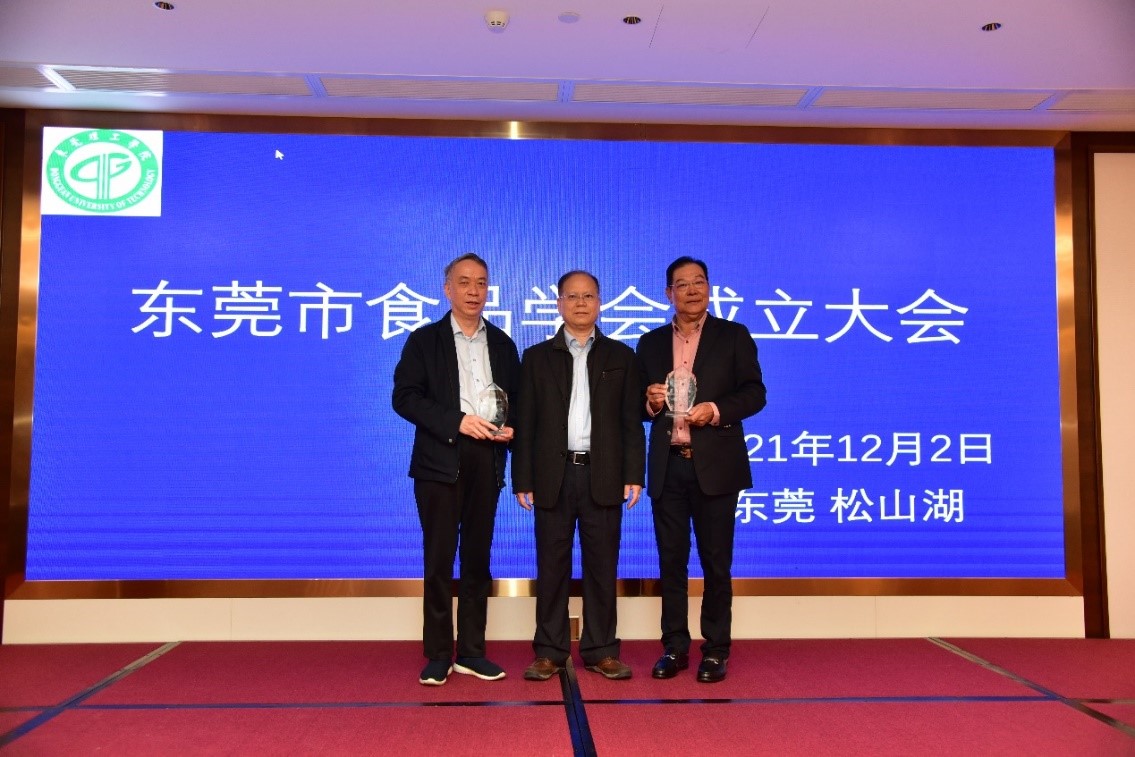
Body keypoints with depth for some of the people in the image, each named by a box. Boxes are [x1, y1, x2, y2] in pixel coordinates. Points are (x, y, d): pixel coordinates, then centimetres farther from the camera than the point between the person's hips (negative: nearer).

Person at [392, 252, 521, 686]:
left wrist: (511, 427, -7)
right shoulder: (425, 340, 4)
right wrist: (457, 421, -16)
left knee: (478, 557, 8)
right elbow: (404, 396, -6)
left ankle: (471, 651, 18)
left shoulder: (502, 344, 14)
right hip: (440, 461, -3)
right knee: (439, 559, 0)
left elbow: (517, 398, 15)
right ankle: (438, 656, 10)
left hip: (487, 460, 3)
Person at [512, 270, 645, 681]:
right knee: (552, 567, 5)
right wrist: (522, 480, -1)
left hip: (603, 476, 0)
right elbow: (525, 424, 4)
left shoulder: (620, 356, 9)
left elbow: (632, 421, 5)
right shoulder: (537, 357, 8)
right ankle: (550, 651, 16)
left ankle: (600, 650, 17)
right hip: (553, 476, 0)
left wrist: (633, 475, -2)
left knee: (602, 566, 6)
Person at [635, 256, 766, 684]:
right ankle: (674, 647, 17)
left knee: (716, 561, 3)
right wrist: (650, 401, -9)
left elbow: (754, 392, -1)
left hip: (715, 465, -2)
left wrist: (716, 410, -17)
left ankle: (715, 650, 14)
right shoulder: (651, 343, 13)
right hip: (667, 467, 3)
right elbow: (640, 404, 13)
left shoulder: (733, 336, 5)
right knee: (671, 560, 7)